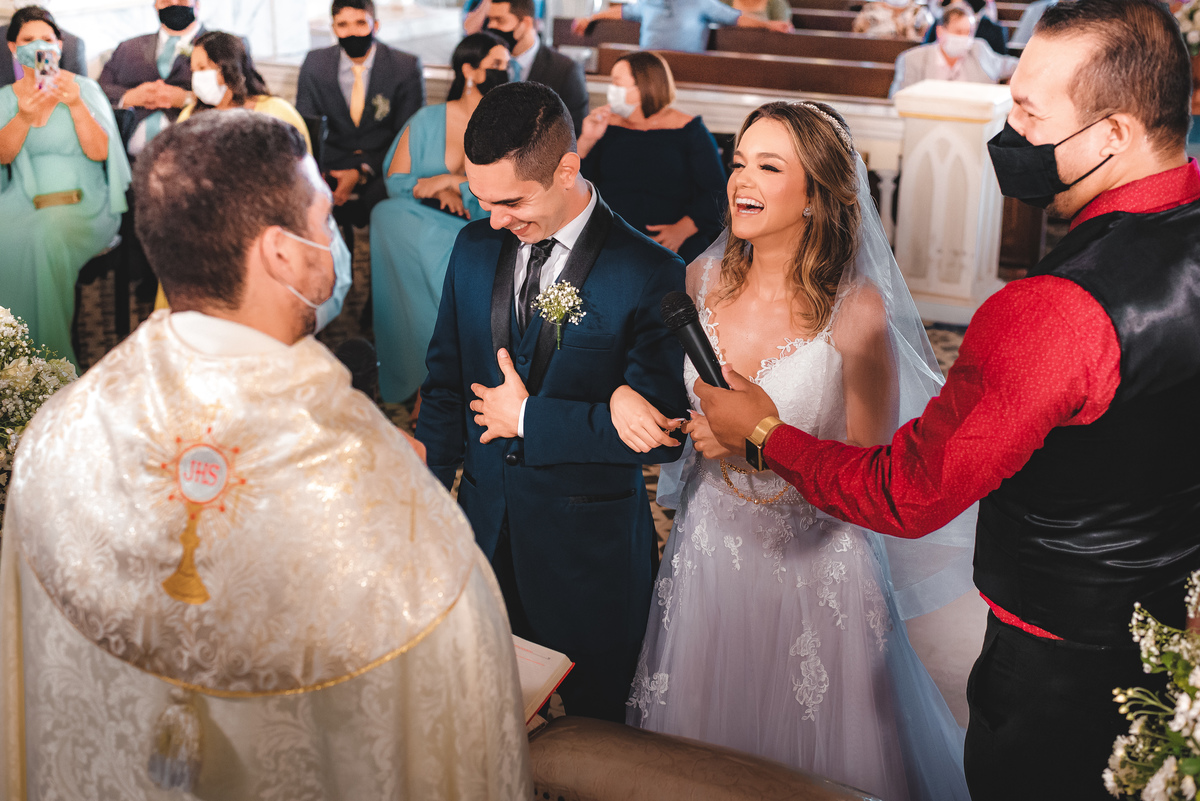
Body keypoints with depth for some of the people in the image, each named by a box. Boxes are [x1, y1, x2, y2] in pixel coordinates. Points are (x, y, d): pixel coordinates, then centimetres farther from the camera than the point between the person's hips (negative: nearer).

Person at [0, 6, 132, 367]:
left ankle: (52, 350, -27)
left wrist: (76, 106, -19)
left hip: (83, 202, -2)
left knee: (48, 233, -35)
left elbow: (99, 151, -5)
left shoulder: (84, 88, 7)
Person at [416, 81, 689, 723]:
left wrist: (529, 419, -16)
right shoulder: (474, 248, 0)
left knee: (595, 721, 14)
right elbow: (446, 381, 9)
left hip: (590, 551, -4)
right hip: (482, 526, 4)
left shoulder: (650, 276, -17)